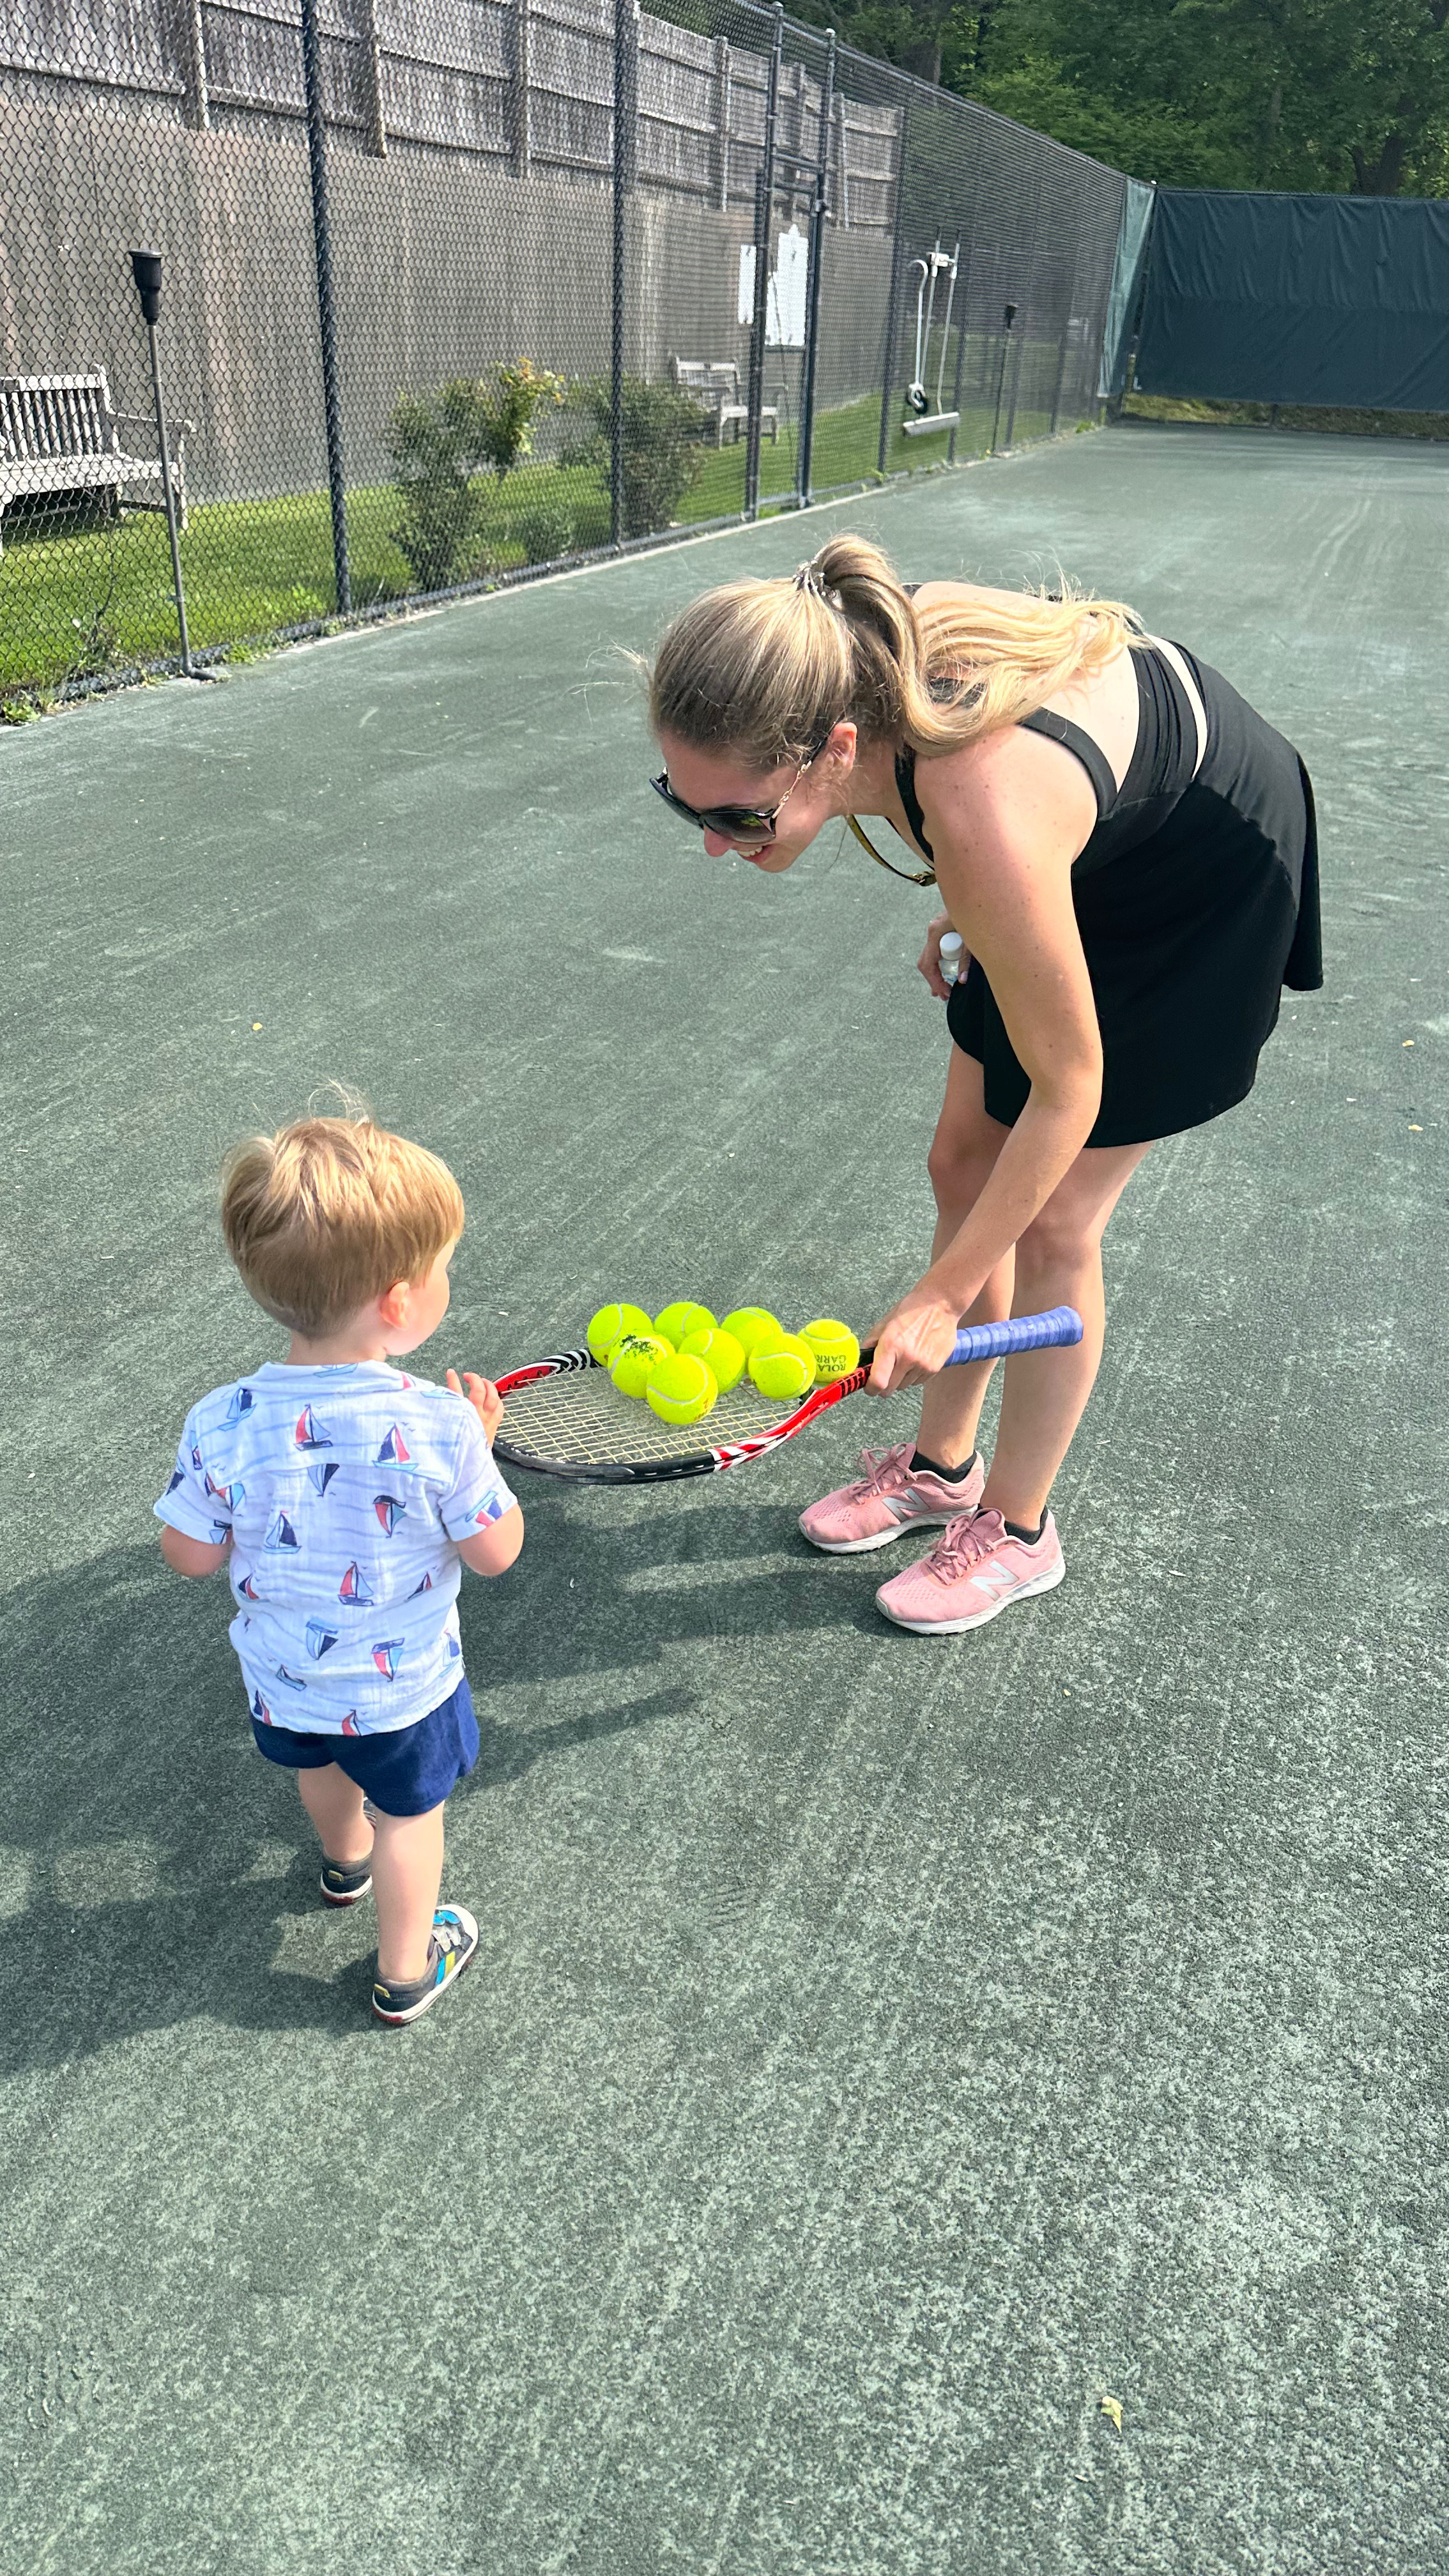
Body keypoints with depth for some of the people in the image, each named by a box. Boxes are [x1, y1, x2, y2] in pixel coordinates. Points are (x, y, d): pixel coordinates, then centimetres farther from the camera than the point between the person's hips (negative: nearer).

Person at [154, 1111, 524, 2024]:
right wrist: (480, 1445, -6)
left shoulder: (222, 1425, -26)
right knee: (408, 1812, 25)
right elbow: (496, 1552, -19)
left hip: (280, 1677, 4)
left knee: (321, 1763, 36)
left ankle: (344, 1858, 67)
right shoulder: (439, 1428, -34)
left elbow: (191, 1555, -12)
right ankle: (407, 1970, 47)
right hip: (402, 1686, -3)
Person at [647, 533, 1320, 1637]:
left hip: (1212, 874, -7)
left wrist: (940, 1298, -23)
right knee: (965, 1161, 9)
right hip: (1101, 842, 7)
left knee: (1051, 1224, -2)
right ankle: (943, 1464, 28)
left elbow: (1067, 1094, -30)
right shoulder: (844, 658, -25)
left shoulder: (989, 822, -44)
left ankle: (1019, 1528, 20)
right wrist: (962, 913, 10)